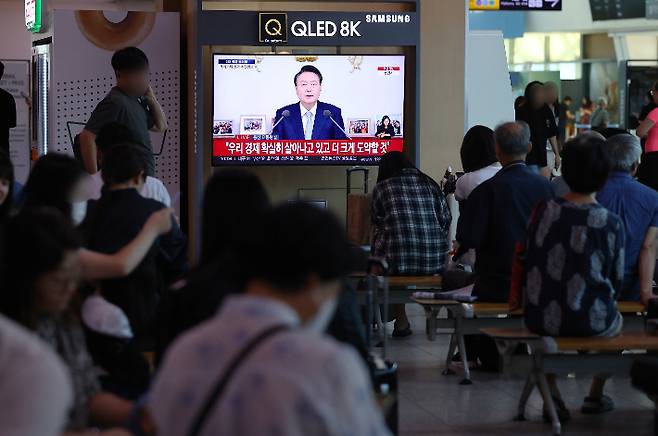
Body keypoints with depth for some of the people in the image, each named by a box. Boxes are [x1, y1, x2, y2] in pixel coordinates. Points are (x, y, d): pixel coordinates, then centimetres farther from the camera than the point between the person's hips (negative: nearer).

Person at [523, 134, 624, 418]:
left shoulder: (544, 211, -6)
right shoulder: (611, 224, -12)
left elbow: (528, 261, 5)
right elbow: (616, 281, -2)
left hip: (541, 318, 2)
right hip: (591, 322, -1)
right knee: (615, 320, 34)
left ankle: (551, 395, 24)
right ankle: (596, 396, 42)